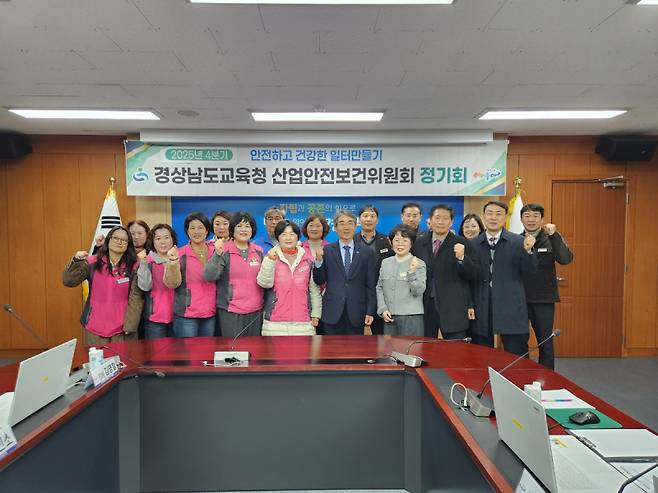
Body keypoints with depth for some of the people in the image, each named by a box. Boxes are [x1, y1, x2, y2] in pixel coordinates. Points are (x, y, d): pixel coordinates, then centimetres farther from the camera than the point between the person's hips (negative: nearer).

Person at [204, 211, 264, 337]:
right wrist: (218, 254, -28)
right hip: (231, 312, -4)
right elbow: (209, 276, -15)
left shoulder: (259, 251, 8)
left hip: (256, 311, 4)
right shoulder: (224, 251, -5)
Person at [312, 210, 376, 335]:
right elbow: (319, 281, 3)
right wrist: (319, 260, -13)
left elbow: (370, 285, 4)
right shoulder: (327, 251, 4)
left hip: (356, 314, 1)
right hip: (332, 313, 0)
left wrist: (370, 312, -1)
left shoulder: (367, 252, 5)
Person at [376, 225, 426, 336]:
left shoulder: (419, 264, -3)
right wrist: (382, 309, 1)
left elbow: (418, 291, -8)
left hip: (411, 317, -3)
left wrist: (412, 272, -21)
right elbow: (379, 288, 12)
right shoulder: (385, 262, 9)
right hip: (389, 316, 4)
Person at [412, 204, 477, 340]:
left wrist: (461, 257, -23)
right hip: (424, 307, 3)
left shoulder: (462, 243, -1)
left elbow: (472, 274, -5)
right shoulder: (419, 244, 8)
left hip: (452, 309, -2)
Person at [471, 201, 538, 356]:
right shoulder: (473, 244, 5)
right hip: (481, 311, 1)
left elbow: (529, 270, -3)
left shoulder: (519, 242, 3)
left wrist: (528, 250, -19)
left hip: (511, 311, -1)